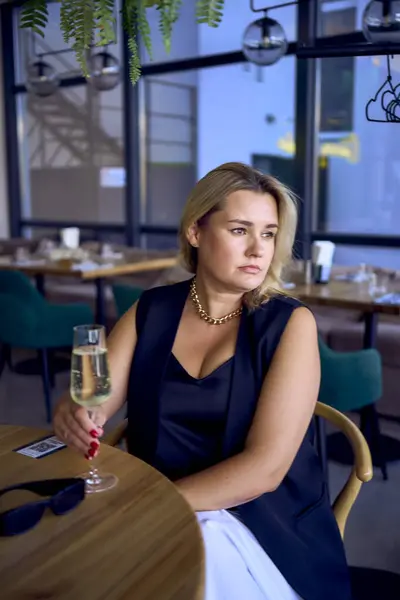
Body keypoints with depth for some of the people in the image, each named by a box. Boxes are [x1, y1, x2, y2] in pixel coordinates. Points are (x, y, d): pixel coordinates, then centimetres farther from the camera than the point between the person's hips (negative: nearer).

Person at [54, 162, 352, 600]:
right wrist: (72, 415, -27)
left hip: (261, 522, -2)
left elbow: (265, 467, -17)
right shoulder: (150, 311, 2)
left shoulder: (290, 323, -9)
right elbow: (91, 402, -3)